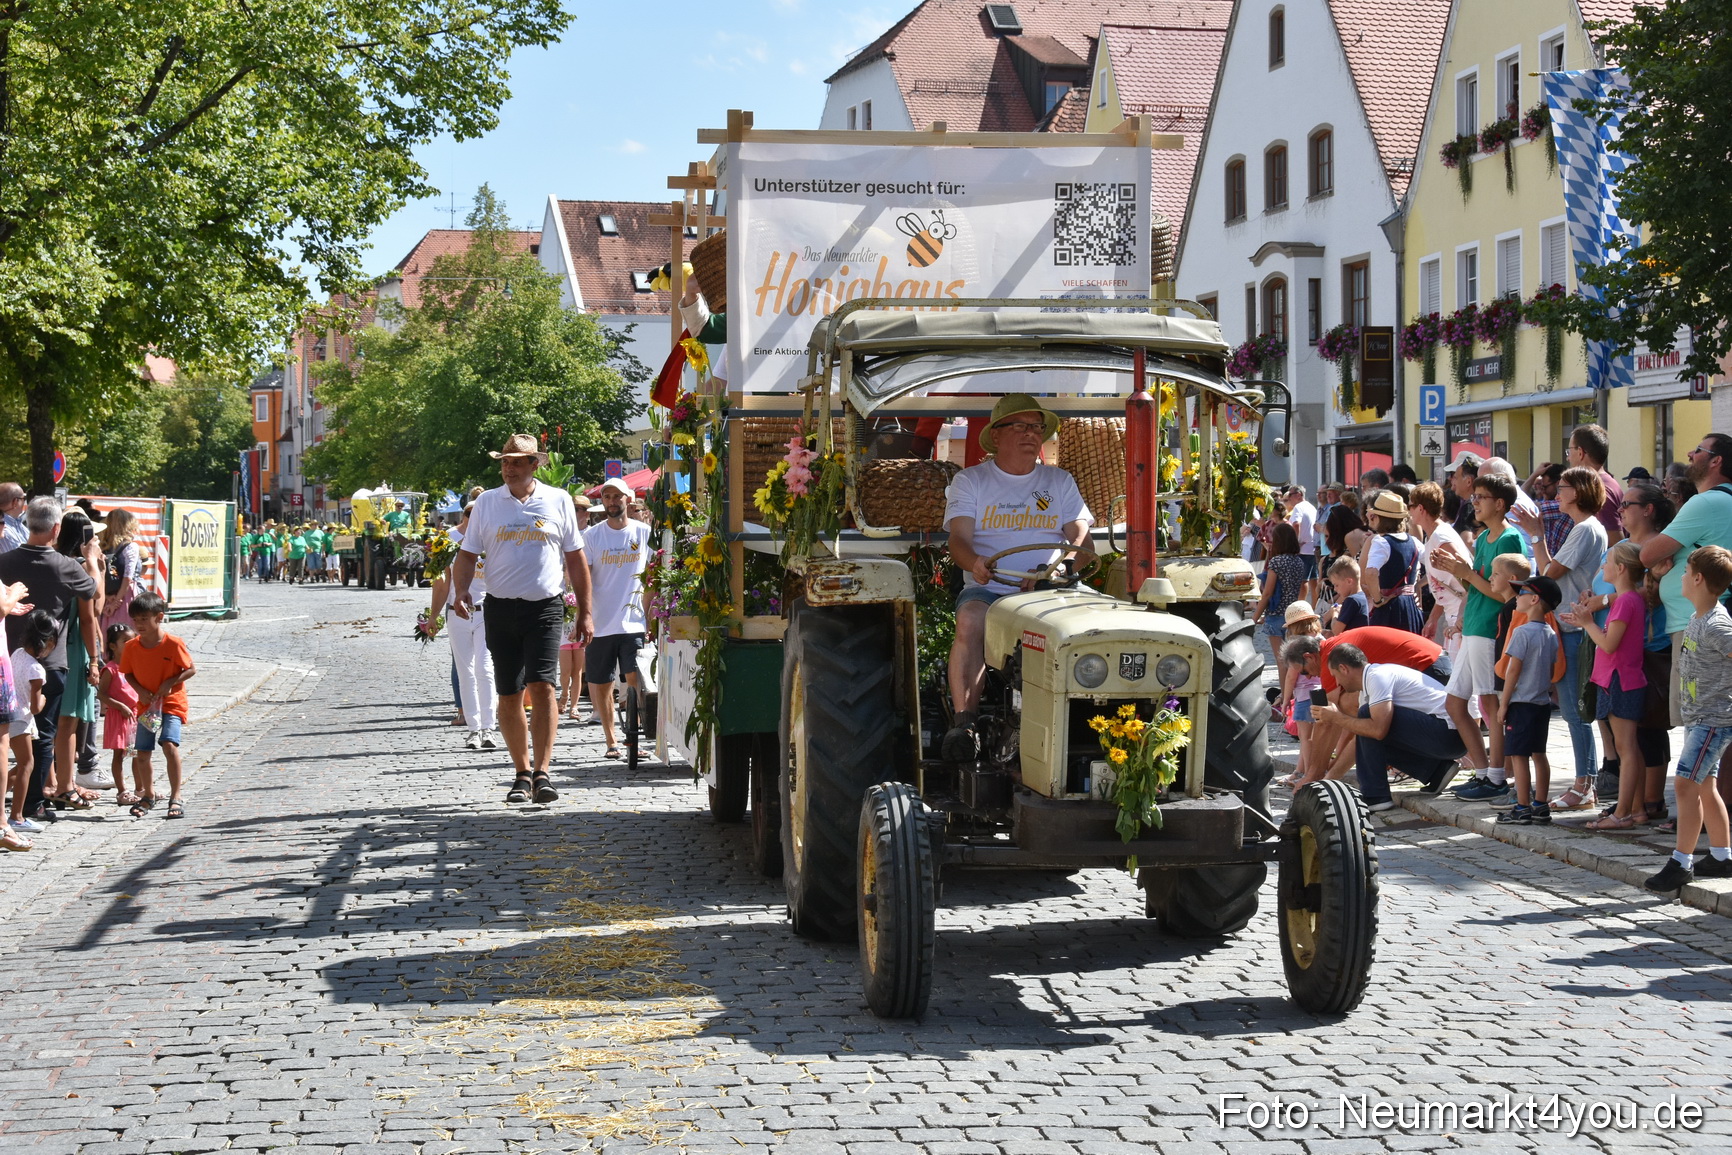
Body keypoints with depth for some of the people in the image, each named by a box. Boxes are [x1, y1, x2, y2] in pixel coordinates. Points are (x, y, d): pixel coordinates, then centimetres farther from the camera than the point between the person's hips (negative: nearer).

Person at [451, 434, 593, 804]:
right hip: (500, 608, 2)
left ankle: (542, 772, -14)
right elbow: (468, 554, 10)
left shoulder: (558, 501, 6)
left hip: (545, 607, -2)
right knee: (509, 696, 5)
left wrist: (585, 613, 8)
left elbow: (576, 561, 10)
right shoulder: (486, 503, 8)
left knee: (542, 687, -15)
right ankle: (521, 773, 16)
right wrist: (460, 592, -9)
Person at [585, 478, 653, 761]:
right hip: (600, 624, 1)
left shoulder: (643, 533, 4)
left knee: (636, 681, -10)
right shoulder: (591, 535, 3)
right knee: (601, 684, 5)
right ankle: (610, 741, 17)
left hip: (634, 623, -1)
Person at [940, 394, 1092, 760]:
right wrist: (975, 562, -28)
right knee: (970, 621, -36)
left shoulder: (1060, 482, 18)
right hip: (988, 591, -1)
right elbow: (959, 539, -2)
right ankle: (963, 723, -36)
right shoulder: (970, 481, 12)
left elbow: (1082, 538, 6)